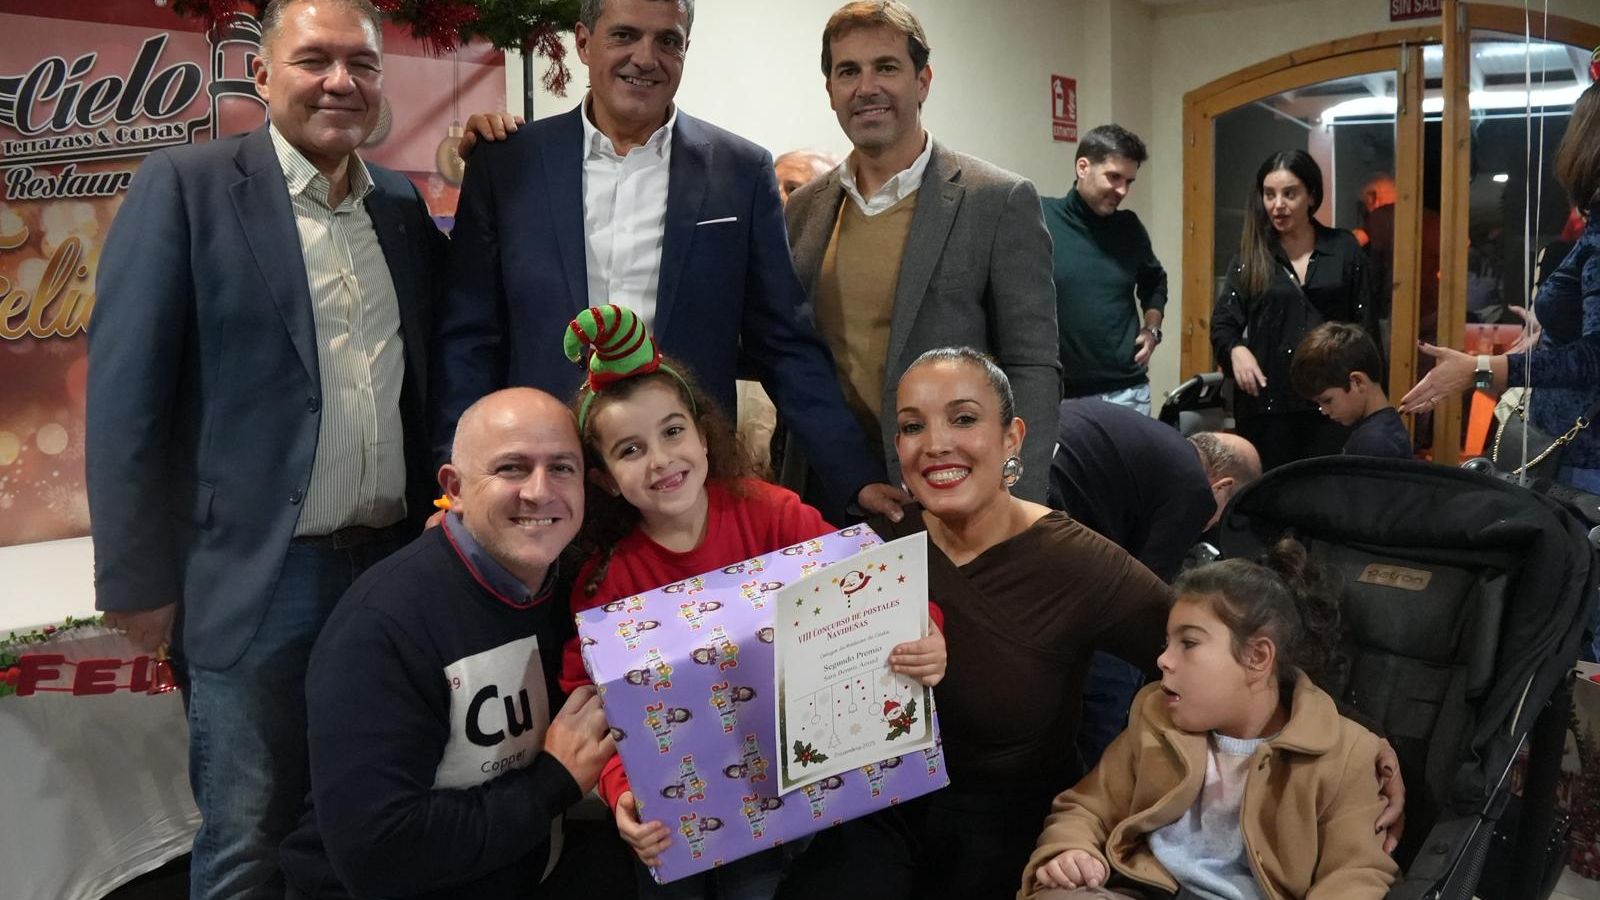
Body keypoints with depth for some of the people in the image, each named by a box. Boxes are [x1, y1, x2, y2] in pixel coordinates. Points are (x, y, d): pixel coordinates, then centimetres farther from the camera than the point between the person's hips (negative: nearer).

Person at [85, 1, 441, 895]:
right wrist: (138, 578, -9)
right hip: (258, 578, -5)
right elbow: (127, 395, -8)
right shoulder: (186, 185, -5)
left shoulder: (404, 205, 11)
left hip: (396, 568, 5)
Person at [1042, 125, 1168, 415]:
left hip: (1127, 391, 4)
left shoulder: (1130, 227, 7)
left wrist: (1151, 330, 9)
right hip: (1058, 392, -3)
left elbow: (1155, 283, 25)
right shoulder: (1040, 218, -8)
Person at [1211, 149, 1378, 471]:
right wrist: (1236, 350, -19)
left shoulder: (1344, 249, 5)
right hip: (1267, 401, 1)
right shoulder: (1251, 256, 7)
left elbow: (1365, 324, 7)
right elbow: (1222, 324, 3)